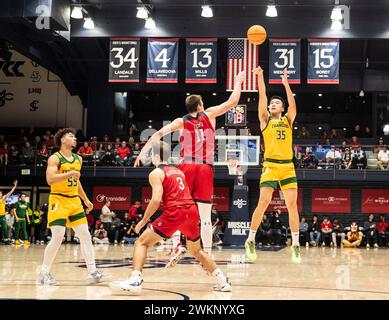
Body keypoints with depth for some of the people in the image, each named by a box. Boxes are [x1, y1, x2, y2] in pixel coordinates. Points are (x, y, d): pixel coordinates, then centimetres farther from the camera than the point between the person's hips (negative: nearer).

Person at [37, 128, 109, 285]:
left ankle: (93, 272, 4)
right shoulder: (55, 158, -10)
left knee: (85, 235, 1)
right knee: (57, 238, -11)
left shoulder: (78, 159, 12)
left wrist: (86, 199, 22)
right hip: (58, 200, -7)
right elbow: (50, 179, -25)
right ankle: (44, 272, 5)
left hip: (75, 201, 7)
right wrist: (70, 173, -29)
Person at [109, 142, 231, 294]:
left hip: (175, 212, -7)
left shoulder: (156, 173, 4)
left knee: (142, 242, 1)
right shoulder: (179, 171, 26)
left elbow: (156, 199, -9)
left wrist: (143, 220, 0)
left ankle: (135, 281, -17)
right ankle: (223, 282, 23)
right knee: (196, 251, 26)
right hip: (192, 210, 7)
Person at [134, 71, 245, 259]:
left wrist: (144, 150, 4)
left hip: (186, 166, 0)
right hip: (205, 168, 0)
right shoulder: (209, 115, 9)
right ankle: (207, 252, 0)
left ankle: (176, 245, -9)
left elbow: (159, 133, 1)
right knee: (205, 216, 1)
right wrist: (238, 82, 26)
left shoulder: (181, 121, 10)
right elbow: (232, 102, 12)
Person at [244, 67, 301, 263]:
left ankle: (295, 245, 5)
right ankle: (250, 241, 4)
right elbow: (262, 97, 0)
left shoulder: (288, 120, 15)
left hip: (288, 166, 2)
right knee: (263, 203, -8)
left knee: (292, 205, -1)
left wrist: (286, 84, -8)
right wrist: (260, 77, -9)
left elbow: (292, 104, -1)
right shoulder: (265, 120, 10)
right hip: (270, 165, -2)